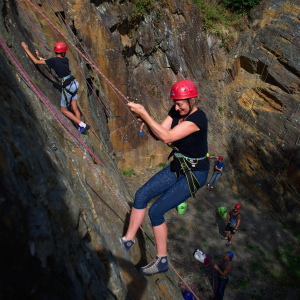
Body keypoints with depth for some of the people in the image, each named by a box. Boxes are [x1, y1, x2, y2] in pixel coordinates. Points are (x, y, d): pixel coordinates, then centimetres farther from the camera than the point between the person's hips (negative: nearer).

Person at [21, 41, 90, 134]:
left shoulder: (54, 60, -10)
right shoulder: (65, 60, 8)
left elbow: (36, 61, -4)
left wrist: (26, 49, 5)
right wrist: (40, 57, 32)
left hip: (67, 87, -6)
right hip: (74, 83, 6)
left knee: (64, 110, 9)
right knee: (74, 108, 13)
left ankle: (82, 125, 4)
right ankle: (81, 127, 15)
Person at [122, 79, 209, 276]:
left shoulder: (198, 117, -25)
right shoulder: (176, 111, 0)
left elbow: (167, 137, -33)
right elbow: (161, 132, -6)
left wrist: (144, 114, -34)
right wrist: (145, 119, -24)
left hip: (195, 174, -8)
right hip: (177, 167, 8)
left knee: (156, 211, -11)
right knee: (142, 194, -4)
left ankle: (162, 260, 6)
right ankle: (128, 239, 10)